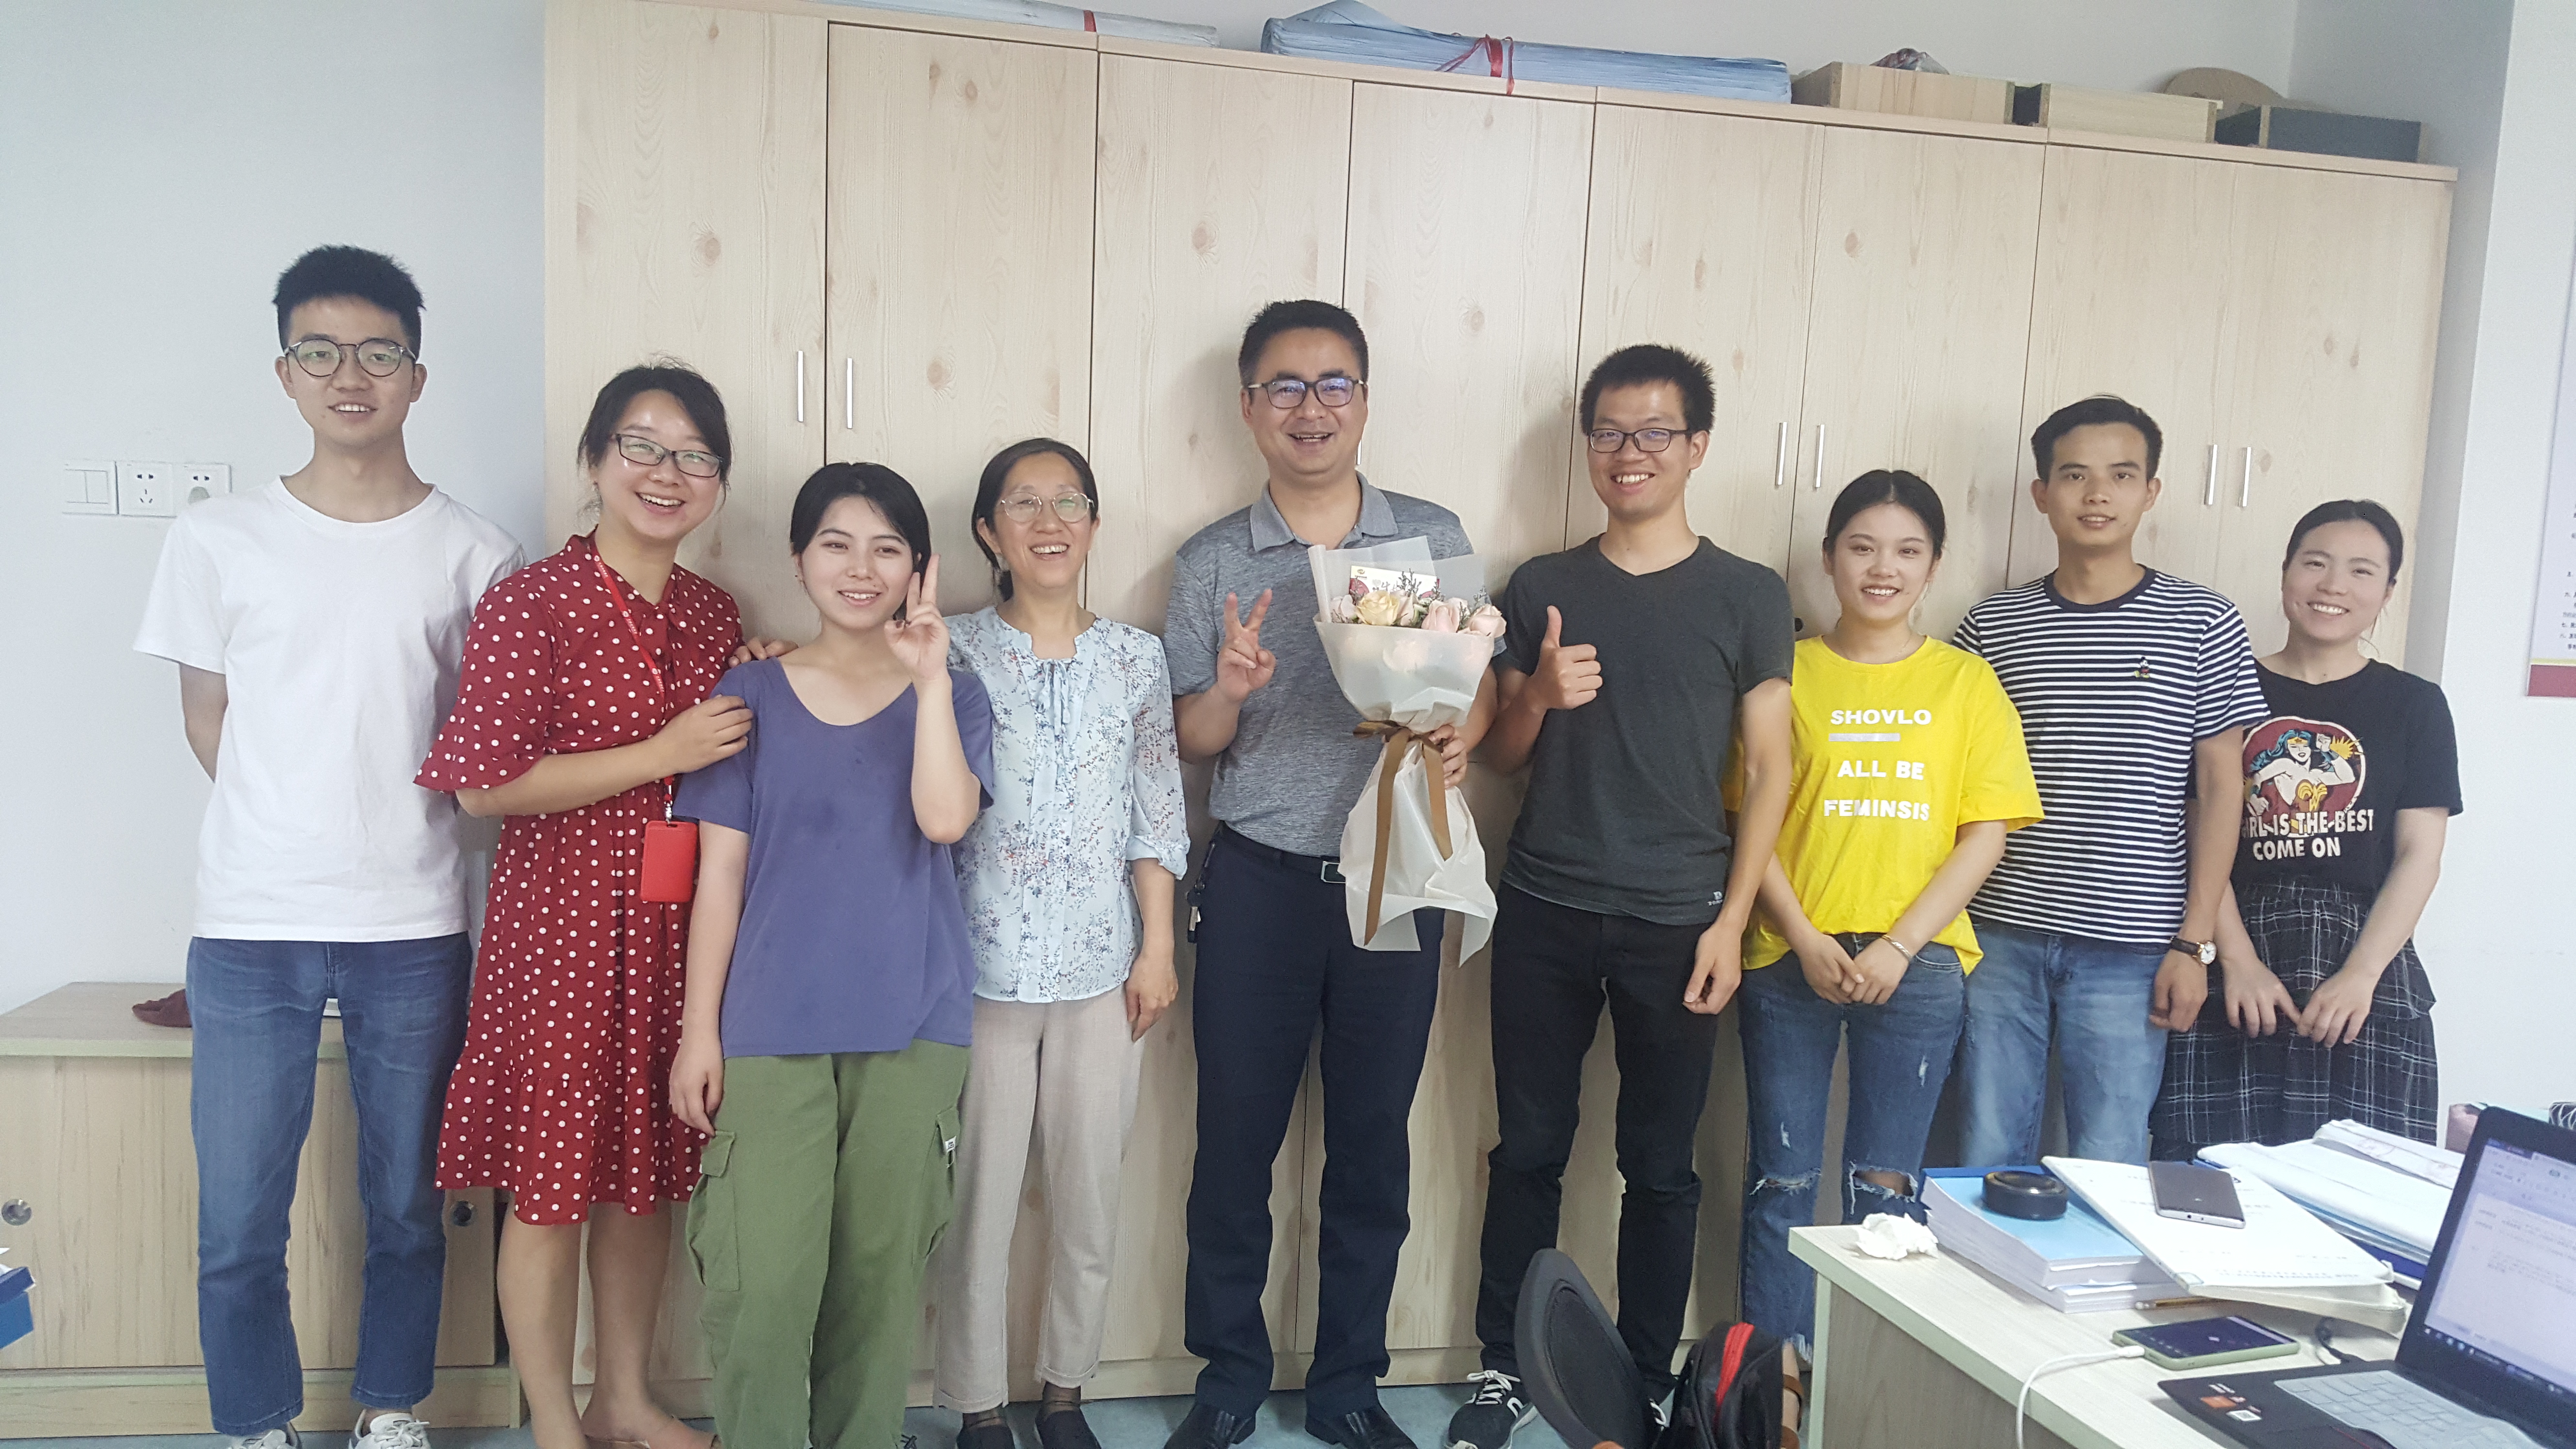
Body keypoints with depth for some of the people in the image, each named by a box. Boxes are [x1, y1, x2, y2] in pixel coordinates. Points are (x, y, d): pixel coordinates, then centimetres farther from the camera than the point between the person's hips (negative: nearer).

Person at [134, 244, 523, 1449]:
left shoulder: (473, 553, 1)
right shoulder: (218, 539, 2)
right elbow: (208, 721, 9)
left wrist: (385, 828, 1)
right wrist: (297, 835, 6)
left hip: (414, 929, 0)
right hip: (250, 928, 0)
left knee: (407, 1209, 11)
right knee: (237, 1224, 6)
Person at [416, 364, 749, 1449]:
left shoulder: (716, 614, 9)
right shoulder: (531, 604, -10)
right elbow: (484, 784, -15)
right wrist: (660, 756, -18)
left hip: (681, 921, 6)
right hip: (564, 913, -6)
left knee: (651, 1166, 15)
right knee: (552, 1174, 5)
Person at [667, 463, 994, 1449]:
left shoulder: (950, 694, 7)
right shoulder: (751, 695, 6)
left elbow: (946, 819, -12)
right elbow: (720, 872, 4)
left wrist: (929, 677, -13)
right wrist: (698, 1029, 0)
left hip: (911, 1025, 1)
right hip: (772, 1025, -1)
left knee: (881, 1275, 8)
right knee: (764, 1283, -7)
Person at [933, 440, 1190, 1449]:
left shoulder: (1136, 659, 6)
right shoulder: (956, 654, -1)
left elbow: (1157, 814, 6)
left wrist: (1158, 946, 2)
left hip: (1102, 967, 2)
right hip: (983, 966, -2)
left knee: (1090, 1193, 11)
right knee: (979, 1194, 5)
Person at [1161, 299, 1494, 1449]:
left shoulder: (1434, 537, 4)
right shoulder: (1211, 561, 2)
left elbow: (1478, 684, 8)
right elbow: (1193, 740, 3)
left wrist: (1459, 737, -14)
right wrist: (1233, 686, -18)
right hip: (1259, 882, -1)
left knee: (1373, 1149, 10)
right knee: (1236, 1142, 7)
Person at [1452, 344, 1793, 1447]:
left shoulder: (1748, 596, 1)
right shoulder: (1540, 589, 7)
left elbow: (1769, 768, 1)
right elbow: (1500, 756, 11)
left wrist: (1731, 919, -7)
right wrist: (1539, 695, -11)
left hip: (1676, 923, -1)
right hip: (1543, 914, 2)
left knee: (1660, 1168, 7)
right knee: (1528, 1150, 9)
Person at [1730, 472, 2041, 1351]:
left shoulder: (1966, 681, 7)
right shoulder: (1788, 672, 5)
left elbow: (1985, 832, 1)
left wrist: (1898, 947, -9)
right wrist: (1804, 938, -9)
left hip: (1917, 964, 0)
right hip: (1790, 958, 0)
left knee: (1886, 1187, 7)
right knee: (1783, 1180, 6)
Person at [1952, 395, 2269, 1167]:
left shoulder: (2203, 623, 3)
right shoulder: (1993, 623, 6)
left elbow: (2218, 790, 2)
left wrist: (2195, 942, -3)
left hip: (2130, 948, -1)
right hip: (1999, 936, 2)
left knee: (2107, 1171, 4)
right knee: (1988, 1160, 8)